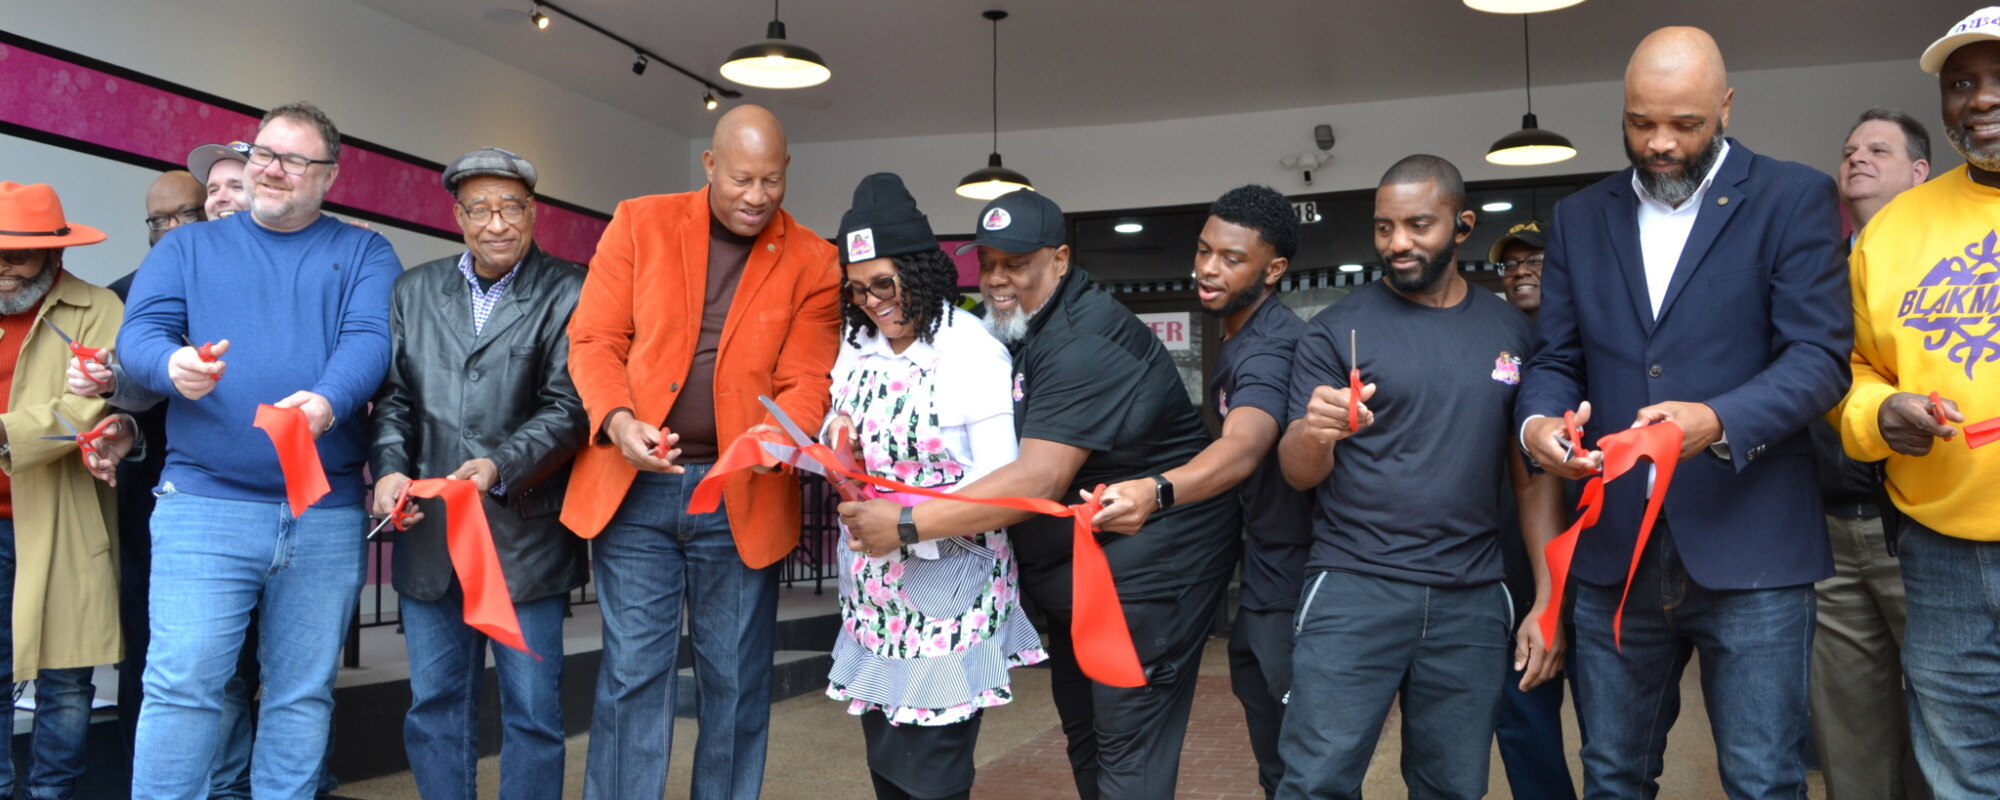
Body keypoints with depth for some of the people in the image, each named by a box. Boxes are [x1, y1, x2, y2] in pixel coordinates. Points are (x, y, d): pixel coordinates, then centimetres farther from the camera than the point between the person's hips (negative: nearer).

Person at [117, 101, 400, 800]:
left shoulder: (363, 255, 10)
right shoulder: (188, 248, 15)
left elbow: (369, 341, -6)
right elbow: (139, 333, 3)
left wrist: (326, 401, -27)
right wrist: (173, 364, -22)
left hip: (327, 513, 0)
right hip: (205, 504, 0)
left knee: (303, 693, 7)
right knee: (182, 684, -5)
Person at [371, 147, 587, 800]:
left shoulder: (568, 293, -2)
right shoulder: (414, 290, 12)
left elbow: (568, 407, -9)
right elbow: (394, 396, 10)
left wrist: (501, 466, -22)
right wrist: (390, 469, -7)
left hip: (525, 533, -4)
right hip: (428, 533, 4)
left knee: (533, 710, 4)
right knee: (435, 705, 13)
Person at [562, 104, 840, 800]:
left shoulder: (813, 262, 3)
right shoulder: (640, 224, 4)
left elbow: (807, 381, -2)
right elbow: (594, 340, 1)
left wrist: (777, 438, -24)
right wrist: (617, 420, -18)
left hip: (742, 497, 1)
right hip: (635, 487, 0)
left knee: (736, 680, 10)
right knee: (632, 673, 5)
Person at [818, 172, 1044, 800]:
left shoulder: (974, 352, -16)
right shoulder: (857, 344, 5)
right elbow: (846, 451, 11)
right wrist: (832, 450, -12)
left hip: (945, 587, -6)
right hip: (873, 586, 6)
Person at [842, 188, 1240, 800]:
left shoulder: (1086, 342, -23)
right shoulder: (1015, 329, 8)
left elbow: (1040, 481, -31)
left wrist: (906, 524, -28)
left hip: (1150, 565, -10)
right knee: (1083, 732, 18)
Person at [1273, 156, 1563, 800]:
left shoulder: (1510, 331, 8)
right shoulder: (1337, 329, 0)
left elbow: (1533, 475, 12)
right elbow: (1298, 474, -2)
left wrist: (1548, 599, 5)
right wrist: (1316, 433, -25)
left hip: (1472, 601, 3)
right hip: (1354, 590, -2)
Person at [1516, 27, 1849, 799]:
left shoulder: (1793, 199, 1)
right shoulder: (1579, 218, 12)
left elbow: (1820, 355, -8)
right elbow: (1555, 358, 11)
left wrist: (1719, 421, -26)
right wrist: (1538, 422, -12)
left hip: (1749, 547, -3)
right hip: (1613, 549, 4)